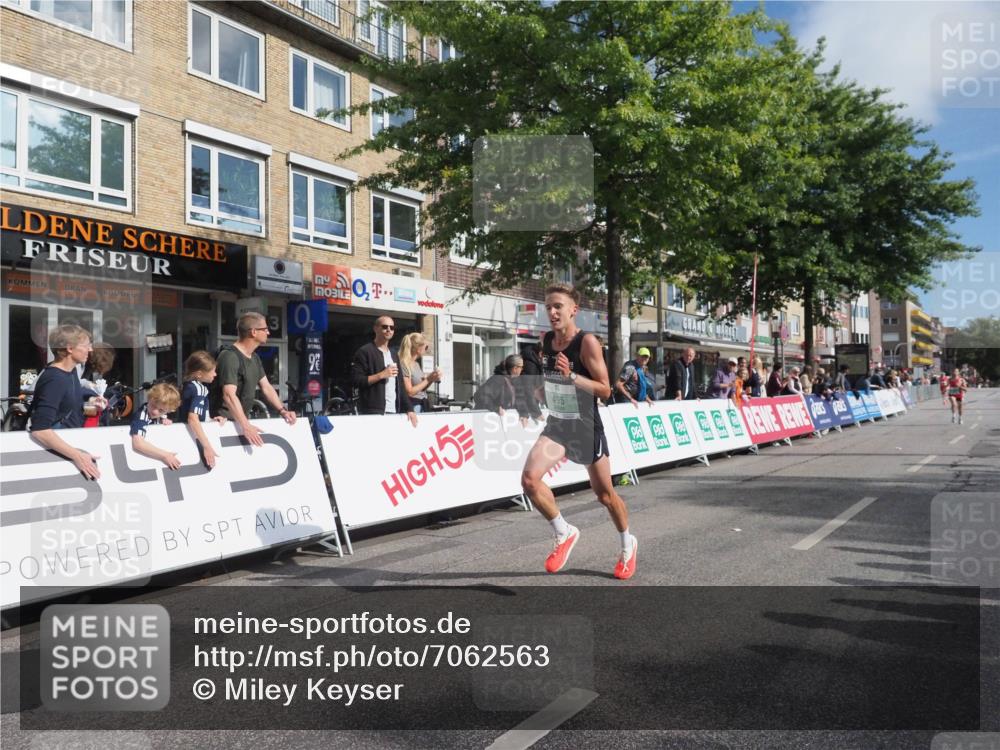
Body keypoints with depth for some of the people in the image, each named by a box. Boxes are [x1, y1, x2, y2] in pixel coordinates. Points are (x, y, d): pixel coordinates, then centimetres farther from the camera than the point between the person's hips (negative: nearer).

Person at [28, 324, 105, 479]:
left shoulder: (71, 370, 1)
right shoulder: (54, 379, -28)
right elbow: (40, 430, -36)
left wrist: (88, 402, 2)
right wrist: (77, 455, -39)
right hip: (58, 448, -9)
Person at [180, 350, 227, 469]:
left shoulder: (191, 385, 5)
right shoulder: (198, 389, -21)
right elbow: (193, 419, -33)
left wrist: (211, 419, 6)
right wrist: (207, 446, -35)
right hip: (191, 437, -9)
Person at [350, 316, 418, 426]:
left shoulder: (393, 355, 21)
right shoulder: (364, 352, -2)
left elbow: (400, 385, 19)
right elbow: (356, 380, -12)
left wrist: (409, 409, 9)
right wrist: (381, 375, -15)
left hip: (394, 411, 7)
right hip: (373, 412, -7)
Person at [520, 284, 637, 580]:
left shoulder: (587, 342, -18)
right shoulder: (546, 340, 0)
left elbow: (605, 390, -20)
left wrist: (571, 376, -31)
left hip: (586, 428, -4)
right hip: (557, 426, 5)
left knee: (605, 494, 10)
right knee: (529, 479, -19)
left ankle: (628, 545, 37)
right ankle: (565, 534, 3)